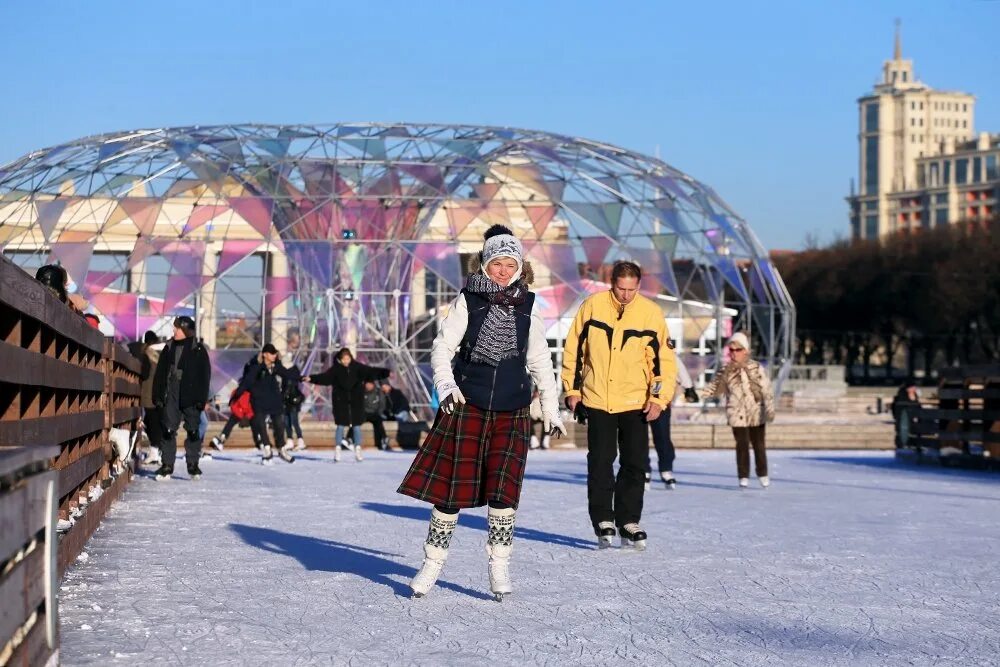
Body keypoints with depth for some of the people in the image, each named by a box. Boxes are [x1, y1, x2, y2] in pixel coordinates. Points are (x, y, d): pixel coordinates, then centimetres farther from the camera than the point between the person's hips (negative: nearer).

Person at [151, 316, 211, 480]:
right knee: (168, 430, -1)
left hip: (190, 397, -3)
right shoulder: (169, 348, 9)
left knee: (193, 431, 3)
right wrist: (158, 395, 4)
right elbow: (160, 373, 11)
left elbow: (205, 375, -3)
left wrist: (201, 398, -9)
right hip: (171, 396, 3)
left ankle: (193, 465, 13)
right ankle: (167, 465, 3)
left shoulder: (198, 349, -2)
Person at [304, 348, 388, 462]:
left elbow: (370, 371, -10)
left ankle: (357, 450, 11)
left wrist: (386, 373, -21)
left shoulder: (357, 367, -4)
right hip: (341, 400, -1)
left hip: (356, 401, 1)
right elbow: (324, 377, -12)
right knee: (340, 426, 2)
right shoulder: (335, 369, -5)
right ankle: (337, 450, 11)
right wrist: (311, 378, -26)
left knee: (356, 426, 2)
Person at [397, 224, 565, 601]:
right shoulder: (468, 301, 0)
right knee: (451, 487, 0)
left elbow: (540, 361, 15)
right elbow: (442, 347, -1)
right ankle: (433, 563, 13)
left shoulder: (527, 306, 7)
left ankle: (499, 566, 2)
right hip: (466, 407, -1)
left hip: (511, 414, 1)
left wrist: (552, 410, 15)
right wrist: (446, 385, -18)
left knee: (503, 489, -9)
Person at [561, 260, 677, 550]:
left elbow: (664, 359, 0)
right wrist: (572, 388, 3)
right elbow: (574, 348, 4)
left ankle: (629, 523, 11)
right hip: (597, 399, -1)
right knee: (600, 463, 1)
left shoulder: (651, 313, -3)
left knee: (636, 465, 2)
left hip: (636, 403, 1)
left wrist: (659, 398, -7)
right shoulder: (593, 305, -4)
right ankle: (603, 521, 11)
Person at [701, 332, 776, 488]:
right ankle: (743, 477, 7)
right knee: (742, 445, -2)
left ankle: (763, 475, 22)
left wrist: (769, 409, -14)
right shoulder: (726, 371, 1)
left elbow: (766, 389, -6)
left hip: (756, 414, -1)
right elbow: (714, 387, 8)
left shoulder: (756, 369, -4)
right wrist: (699, 393, -7)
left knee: (758, 444, 8)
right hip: (738, 415, 1)